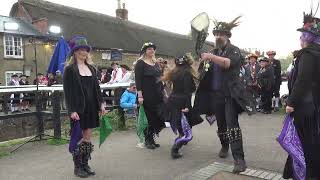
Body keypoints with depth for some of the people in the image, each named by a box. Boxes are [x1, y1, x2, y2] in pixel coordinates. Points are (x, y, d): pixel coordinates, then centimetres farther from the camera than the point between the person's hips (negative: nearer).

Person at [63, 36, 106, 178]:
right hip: (78, 108, -5)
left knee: (88, 137, 10)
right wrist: (72, 110, -16)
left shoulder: (91, 68, 12)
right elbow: (67, 91, -9)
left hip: (91, 107, 5)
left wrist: (101, 104, 6)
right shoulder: (69, 69, -5)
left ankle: (85, 164, 23)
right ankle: (77, 167, 17)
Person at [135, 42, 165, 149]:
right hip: (147, 95, -6)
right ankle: (147, 140, 13)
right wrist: (140, 95, -18)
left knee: (158, 116, 4)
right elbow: (138, 80, -11)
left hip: (158, 94, 7)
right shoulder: (140, 63, -5)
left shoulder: (155, 63, 16)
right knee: (149, 117, -2)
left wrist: (163, 91, 18)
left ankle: (151, 139, 18)